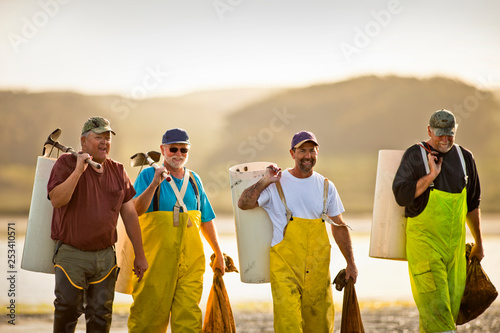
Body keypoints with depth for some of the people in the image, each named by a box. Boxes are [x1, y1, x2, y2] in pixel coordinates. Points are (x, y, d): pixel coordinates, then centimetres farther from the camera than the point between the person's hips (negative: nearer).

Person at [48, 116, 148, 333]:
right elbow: (57, 200, -18)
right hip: (71, 253, -4)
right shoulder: (67, 164, -2)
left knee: (101, 315, 3)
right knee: (68, 309, -7)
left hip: (105, 255, 4)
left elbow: (129, 214, 11)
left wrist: (140, 255, 10)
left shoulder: (117, 171, 9)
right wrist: (79, 170, -23)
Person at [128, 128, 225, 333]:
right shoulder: (148, 175, 2)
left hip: (191, 259, 3)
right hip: (156, 258, -3)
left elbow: (206, 220, 20)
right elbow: (136, 210, -12)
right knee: (150, 310, -1)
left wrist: (218, 253, 21)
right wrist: (154, 184, -23)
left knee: (189, 314, -4)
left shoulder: (194, 180, 15)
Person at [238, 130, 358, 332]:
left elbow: (339, 226, 15)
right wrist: (265, 182, -14)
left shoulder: (326, 186, 8)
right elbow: (243, 204, -8)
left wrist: (350, 263, 13)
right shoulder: (277, 183, -1)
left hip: (318, 270, 3)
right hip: (285, 268, -3)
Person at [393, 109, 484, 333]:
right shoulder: (415, 155, -4)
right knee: (434, 302, -13)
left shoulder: (464, 158, 11)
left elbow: (472, 204, 19)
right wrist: (431, 176, -18)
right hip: (424, 240, -5)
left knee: (452, 302, 4)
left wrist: (478, 243, 23)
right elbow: (401, 195, -13)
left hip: (455, 243, 5)